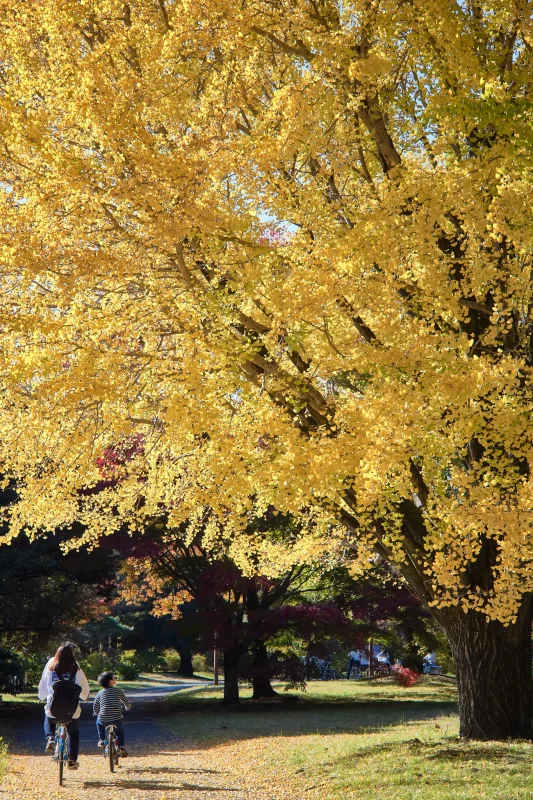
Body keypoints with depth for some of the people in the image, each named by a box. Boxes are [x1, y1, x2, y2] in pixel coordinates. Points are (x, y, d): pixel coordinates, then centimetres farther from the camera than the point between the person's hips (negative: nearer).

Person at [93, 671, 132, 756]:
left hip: (103, 720, 1)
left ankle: (101, 740, 27)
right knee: (120, 731, 30)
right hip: (117, 720, -1)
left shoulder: (100, 693, 5)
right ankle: (122, 747, 13)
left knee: (98, 720, 35)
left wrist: (96, 714, 31)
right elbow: (127, 703, 7)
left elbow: (95, 707, 9)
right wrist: (127, 708, 30)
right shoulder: (118, 690, 1)